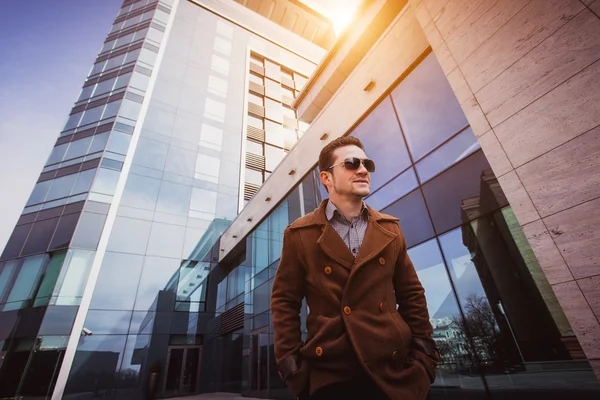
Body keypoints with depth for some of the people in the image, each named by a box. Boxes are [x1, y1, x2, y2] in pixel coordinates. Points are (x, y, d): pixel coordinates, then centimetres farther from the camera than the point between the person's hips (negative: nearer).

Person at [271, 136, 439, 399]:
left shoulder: (390, 229, 4)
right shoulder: (300, 234, -6)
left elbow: (412, 293, 8)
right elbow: (284, 300, -3)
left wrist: (423, 354, 3)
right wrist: (291, 364, -6)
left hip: (391, 371, 3)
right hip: (328, 375, -2)